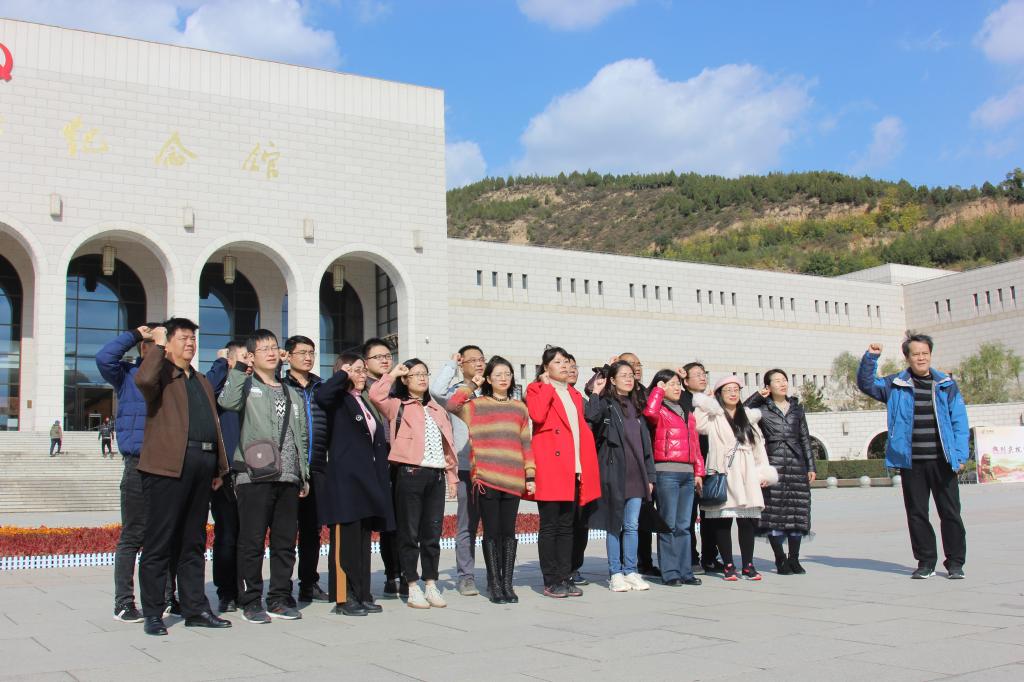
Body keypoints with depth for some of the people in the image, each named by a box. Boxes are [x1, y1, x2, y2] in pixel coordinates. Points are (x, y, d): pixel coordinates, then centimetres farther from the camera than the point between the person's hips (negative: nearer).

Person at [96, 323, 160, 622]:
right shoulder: (128, 375, 4)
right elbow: (104, 357, -14)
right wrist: (134, 334, -6)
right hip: (140, 466, -4)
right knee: (133, 536, -1)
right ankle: (124, 603, 5)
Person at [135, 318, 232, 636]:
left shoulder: (203, 382, 24)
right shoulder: (161, 374, 2)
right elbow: (143, 379, -23)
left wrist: (219, 467, 17)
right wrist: (158, 344, -11)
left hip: (201, 467, 7)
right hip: (167, 466, -7)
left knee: (194, 543, 12)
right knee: (159, 542, -2)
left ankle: (195, 609, 17)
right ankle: (153, 614, 5)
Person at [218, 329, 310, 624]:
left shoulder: (292, 394, 21)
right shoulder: (247, 386, 5)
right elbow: (227, 401, -19)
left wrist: (304, 474, 17)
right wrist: (239, 368, -15)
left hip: (288, 478, 5)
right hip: (254, 476, -5)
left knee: (285, 541, 7)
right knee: (252, 541, -3)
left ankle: (280, 599, 16)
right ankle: (251, 602, 5)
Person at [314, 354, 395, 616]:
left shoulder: (364, 403, 21)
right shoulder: (338, 400, -2)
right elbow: (321, 395, -28)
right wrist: (343, 374, -13)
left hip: (366, 479, 8)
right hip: (344, 478, -8)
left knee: (363, 540, 10)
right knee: (345, 540, -6)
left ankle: (362, 595, 14)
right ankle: (343, 597, -2)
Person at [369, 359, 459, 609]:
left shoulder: (437, 409, 19)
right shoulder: (398, 406, 4)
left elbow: (448, 445, 18)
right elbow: (375, 394, -16)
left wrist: (452, 476, 12)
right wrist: (393, 373, -5)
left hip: (436, 475, 5)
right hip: (410, 474, -5)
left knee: (433, 533, 7)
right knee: (410, 532, 1)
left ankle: (431, 584, 16)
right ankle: (413, 587, 9)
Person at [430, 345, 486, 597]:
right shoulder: (455, 392, 7)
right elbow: (436, 390, -15)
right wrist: (451, 364, -3)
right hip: (466, 467, -3)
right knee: (467, 525, 0)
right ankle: (465, 576, 7)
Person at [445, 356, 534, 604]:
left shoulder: (520, 408, 15)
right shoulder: (477, 405, 6)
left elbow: (526, 443, 14)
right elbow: (452, 405, -12)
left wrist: (530, 476, 8)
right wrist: (472, 384, 0)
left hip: (513, 480, 3)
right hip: (486, 478, -2)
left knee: (508, 531, 6)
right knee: (491, 532, 1)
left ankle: (507, 584, 12)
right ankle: (494, 585, 8)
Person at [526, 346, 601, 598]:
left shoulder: (574, 395, 22)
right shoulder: (536, 389, 1)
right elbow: (537, 415, -20)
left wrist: (584, 466, 11)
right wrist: (547, 386, -10)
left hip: (574, 469, 7)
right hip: (550, 467, -6)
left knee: (567, 526, 9)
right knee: (550, 526, -3)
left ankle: (565, 577, 14)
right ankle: (551, 581, 1)